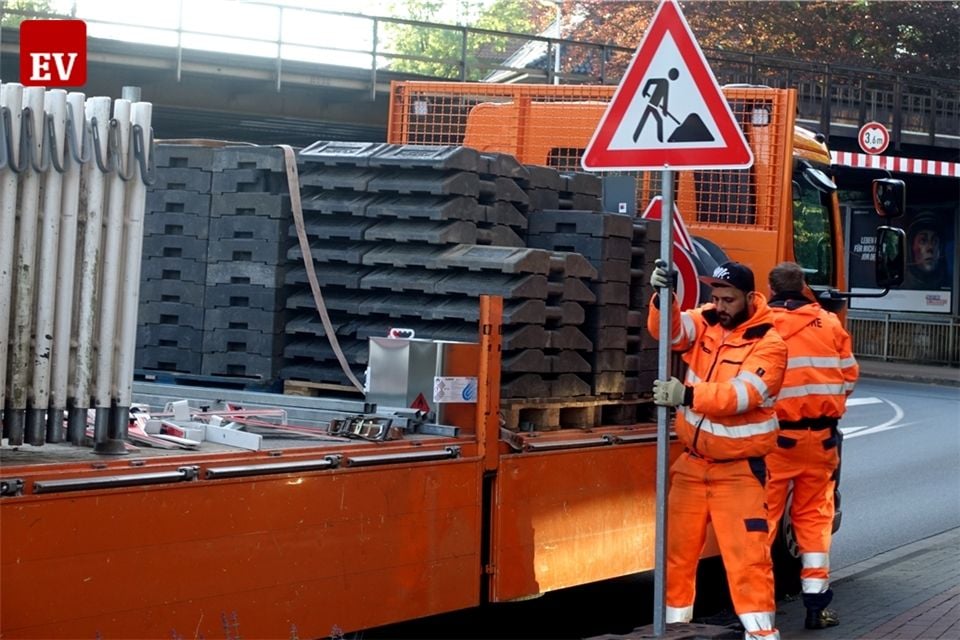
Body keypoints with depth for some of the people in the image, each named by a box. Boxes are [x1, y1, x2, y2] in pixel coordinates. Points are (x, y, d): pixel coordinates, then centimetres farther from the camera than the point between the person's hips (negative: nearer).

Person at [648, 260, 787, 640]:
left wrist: (687, 396, -38)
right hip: (692, 462, 5)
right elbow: (670, 331, -12)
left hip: (738, 468, -5)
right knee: (677, 548, 13)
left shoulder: (769, 344, -15)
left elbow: (742, 395, -27)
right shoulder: (705, 322, 2)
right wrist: (664, 298, -31)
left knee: (747, 553, -9)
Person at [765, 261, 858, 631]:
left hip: (775, 435, -3)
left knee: (763, 516, 5)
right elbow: (848, 378, 9)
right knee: (815, 515, 12)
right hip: (820, 437, 3)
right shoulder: (830, 324, 3)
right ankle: (816, 604, 14)